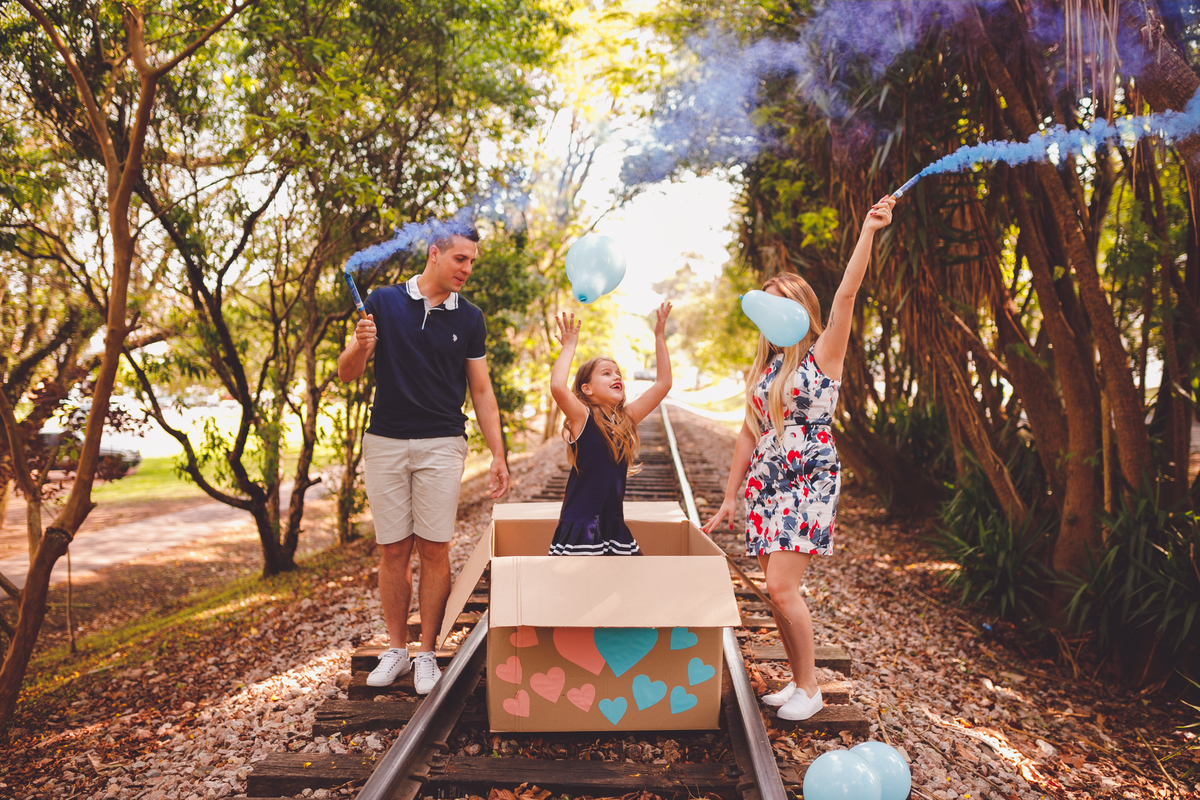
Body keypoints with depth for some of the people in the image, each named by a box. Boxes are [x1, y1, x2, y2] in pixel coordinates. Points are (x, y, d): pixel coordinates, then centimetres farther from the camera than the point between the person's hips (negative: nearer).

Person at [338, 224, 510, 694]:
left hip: (442, 444, 0)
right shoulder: (384, 302, 3)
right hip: (385, 443, 0)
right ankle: (396, 648, 19)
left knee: (434, 550, -1)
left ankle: (427, 654, 11)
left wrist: (497, 455, 4)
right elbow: (347, 373, 4)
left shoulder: (469, 318, 6)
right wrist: (361, 347, -18)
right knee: (393, 550, 5)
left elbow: (481, 391, 9)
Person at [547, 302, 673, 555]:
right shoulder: (582, 418, -8)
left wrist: (660, 335, 7)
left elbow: (663, 383, 8)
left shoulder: (627, 418, 7)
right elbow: (557, 386, -28)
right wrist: (569, 346, -14)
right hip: (580, 527, -6)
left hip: (614, 525, 6)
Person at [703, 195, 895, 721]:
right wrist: (729, 497, 14)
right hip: (765, 484, 6)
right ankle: (798, 680, 23)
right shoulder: (764, 367, 13)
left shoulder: (823, 355, -3)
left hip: (809, 483, -6)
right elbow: (749, 434, 15)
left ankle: (810, 687, 5)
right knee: (777, 589, 7)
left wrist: (868, 230, -24)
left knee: (782, 586, -13)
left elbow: (847, 294, -17)